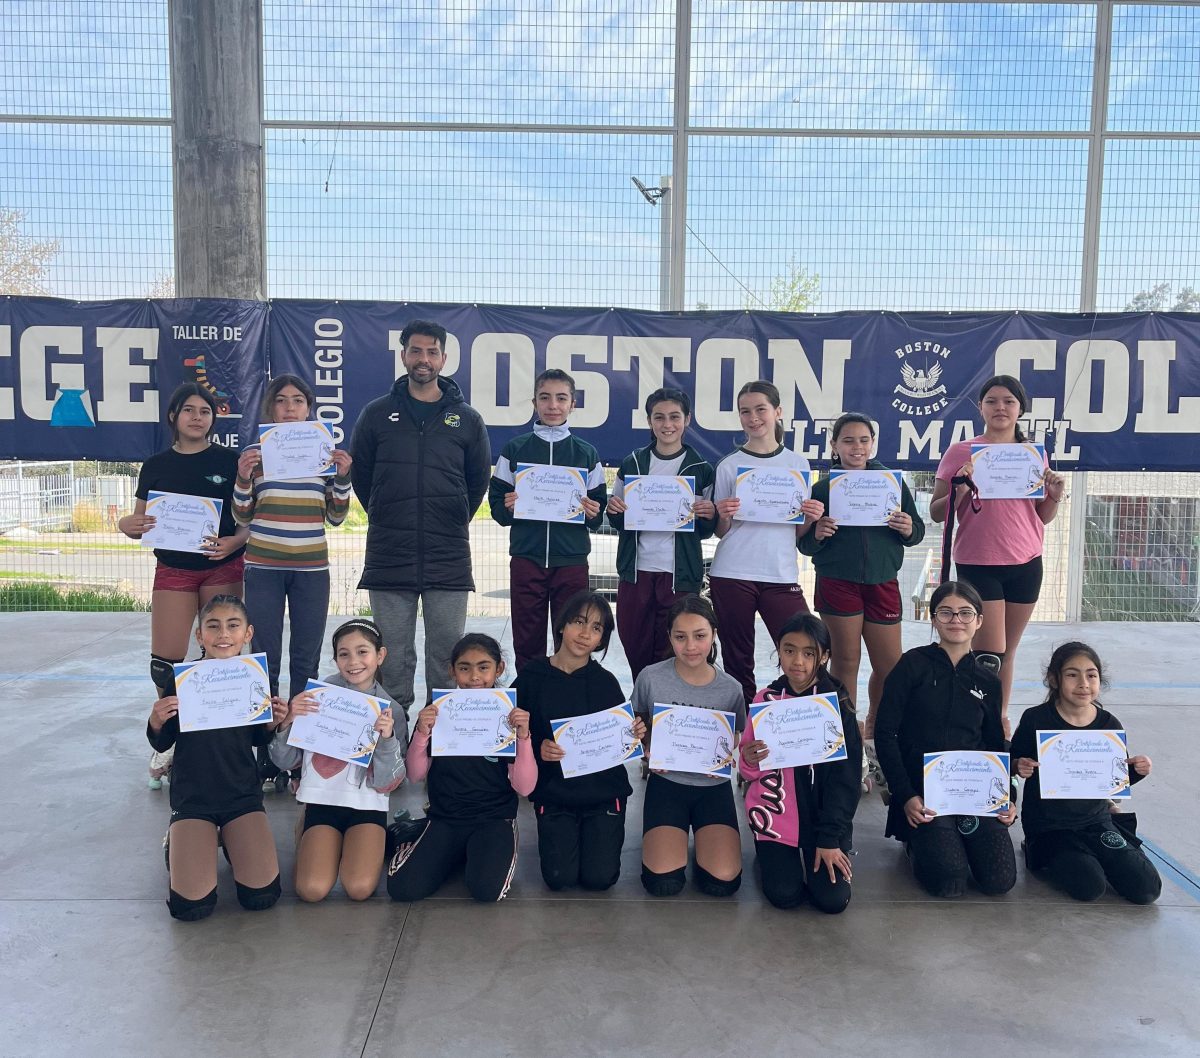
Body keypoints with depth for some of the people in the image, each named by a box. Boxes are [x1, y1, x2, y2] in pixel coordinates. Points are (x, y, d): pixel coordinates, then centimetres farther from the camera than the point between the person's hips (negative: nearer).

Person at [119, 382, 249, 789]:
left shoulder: (229, 461, 2)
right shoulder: (155, 466, 8)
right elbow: (140, 523, 13)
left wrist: (232, 542, -18)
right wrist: (127, 526, -10)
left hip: (223, 568, -2)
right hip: (173, 570, 2)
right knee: (164, 662, -3)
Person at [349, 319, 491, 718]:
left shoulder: (466, 419, 6)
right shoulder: (377, 413, 6)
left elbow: (479, 479, 14)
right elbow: (359, 473, 13)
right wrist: (387, 520, 12)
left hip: (449, 558, 0)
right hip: (388, 555, 0)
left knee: (446, 653, 4)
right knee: (393, 655, 6)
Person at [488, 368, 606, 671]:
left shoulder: (586, 454, 8)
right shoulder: (514, 450, 7)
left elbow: (598, 516, 10)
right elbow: (496, 506, 7)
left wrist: (592, 513, -11)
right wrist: (508, 508, -14)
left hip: (572, 561, 0)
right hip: (526, 559, 0)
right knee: (527, 644, 6)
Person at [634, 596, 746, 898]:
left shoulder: (730, 689, -8)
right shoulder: (651, 678, -10)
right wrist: (649, 751, -13)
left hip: (713, 785, 1)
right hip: (666, 783, 0)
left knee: (722, 882, -18)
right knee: (664, 882, -19)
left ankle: (704, 836, 16)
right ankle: (672, 836, 16)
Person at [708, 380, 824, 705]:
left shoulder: (798, 463, 9)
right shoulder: (729, 466, 5)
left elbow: (799, 530, 13)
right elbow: (720, 531, 6)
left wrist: (811, 517, -8)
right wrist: (723, 515, -15)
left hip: (781, 575, 1)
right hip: (732, 576, -1)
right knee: (738, 662, 5)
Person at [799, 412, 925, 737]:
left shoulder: (893, 482, 6)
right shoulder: (822, 488, 2)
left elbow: (917, 531, 9)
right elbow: (804, 545, 2)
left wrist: (909, 528, -13)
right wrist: (817, 535, -19)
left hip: (882, 582, 2)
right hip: (837, 583, -2)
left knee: (890, 664, 7)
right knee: (845, 661, 4)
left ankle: (874, 726, 31)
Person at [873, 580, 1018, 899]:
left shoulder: (988, 680, 11)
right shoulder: (913, 665, -3)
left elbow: (995, 746, 18)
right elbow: (885, 732, -6)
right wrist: (905, 796, -11)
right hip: (923, 789, -3)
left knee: (1000, 880, -13)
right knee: (949, 883, -19)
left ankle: (961, 836, 18)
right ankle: (917, 842, 15)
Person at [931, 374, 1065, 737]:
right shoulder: (960, 452, -2)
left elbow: (1043, 517, 14)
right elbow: (936, 513, -1)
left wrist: (1056, 495, -5)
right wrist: (961, 487, -17)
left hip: (1025, 564, 3)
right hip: (977, 563, -3)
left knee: (1007, 652, 11)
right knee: (990, 654, -6)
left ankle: (1000, 720, 23)